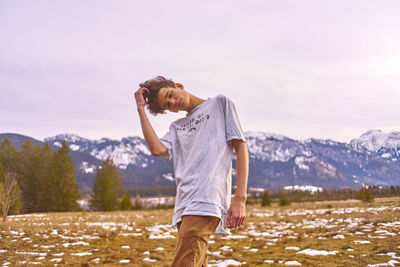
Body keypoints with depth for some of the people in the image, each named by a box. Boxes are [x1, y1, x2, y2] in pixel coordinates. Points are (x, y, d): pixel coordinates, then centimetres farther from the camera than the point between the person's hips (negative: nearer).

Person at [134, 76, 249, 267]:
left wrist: (239, 198, -7)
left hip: (206, 201, -7)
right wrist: (141, 108, 12)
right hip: (185, 206, 7)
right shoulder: (177, 127, 28)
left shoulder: (220, 104, 14)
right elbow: (157, 149, 6)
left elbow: (240, 148, 5)